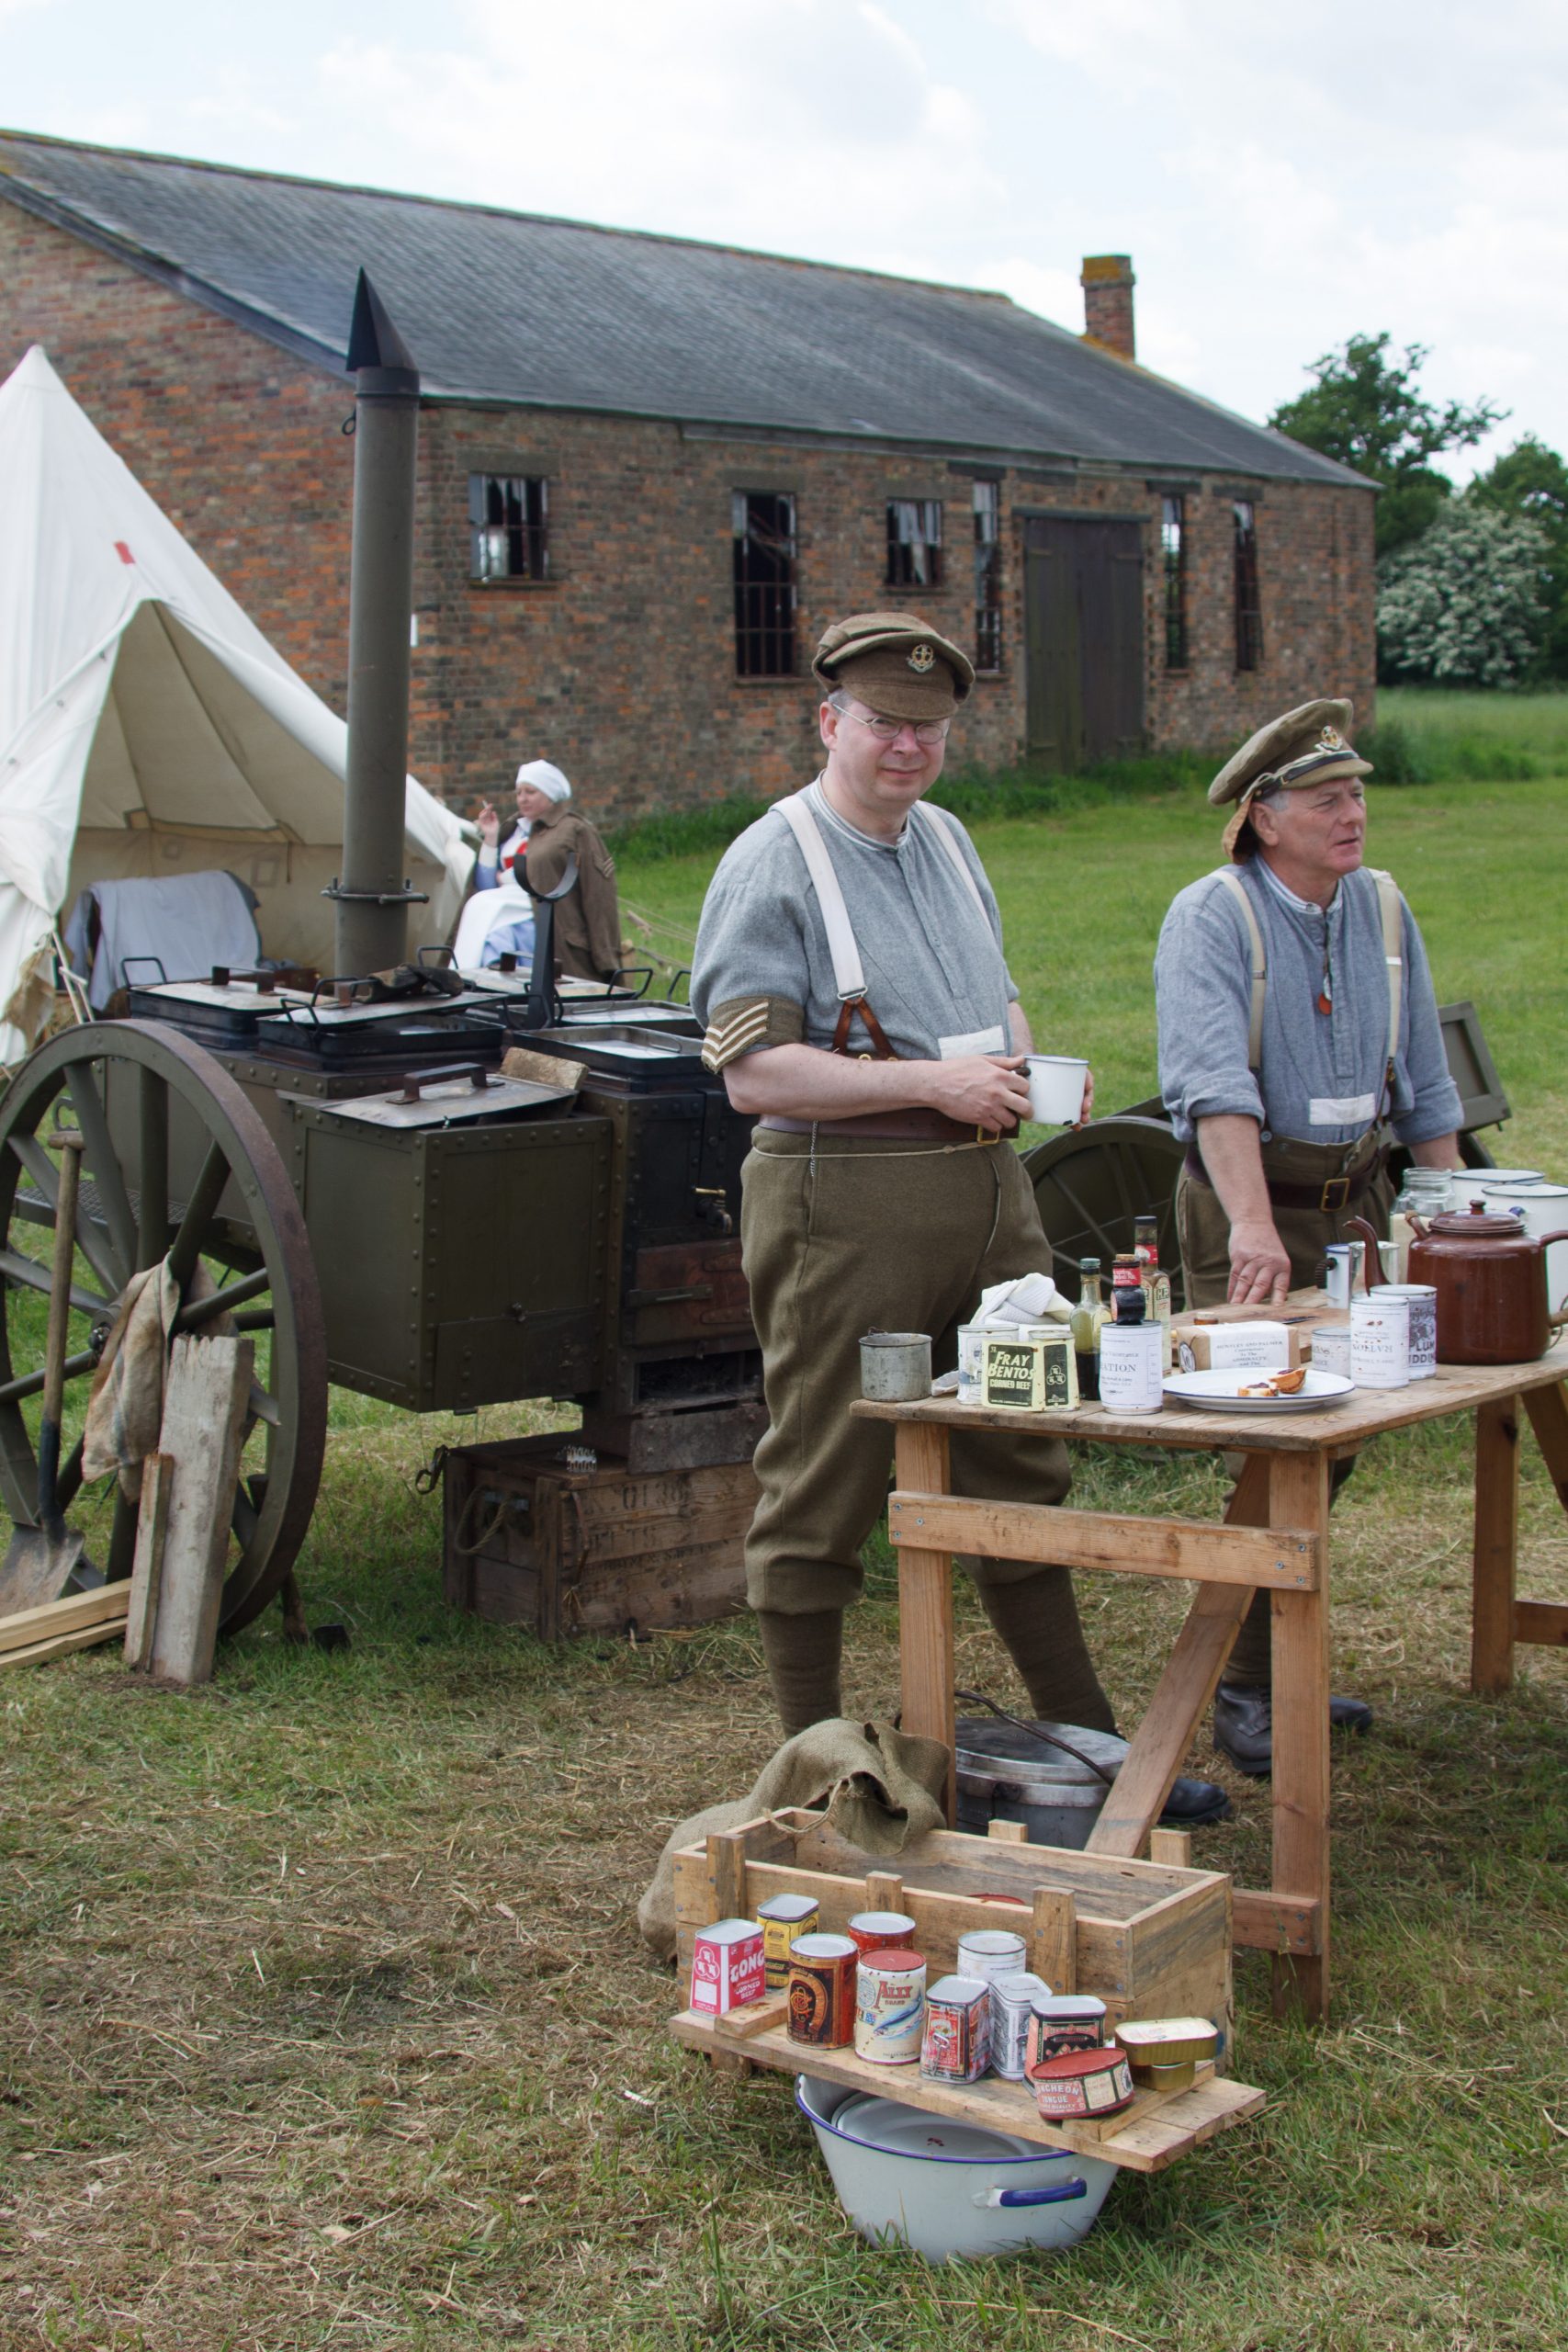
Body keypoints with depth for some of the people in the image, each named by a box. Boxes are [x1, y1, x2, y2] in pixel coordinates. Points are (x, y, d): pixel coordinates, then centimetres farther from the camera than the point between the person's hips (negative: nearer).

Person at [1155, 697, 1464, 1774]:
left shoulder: (1383, 909, 7)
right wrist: (1254, 1225, -37)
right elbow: (1215, 1081, -26)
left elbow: (1426, 1082, 15)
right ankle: (1246, 1692, 3)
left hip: (1358, 1200, 6)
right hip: (1247, 1209, -6)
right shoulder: (1211, 917, -12)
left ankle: (1284, 1665, 22)